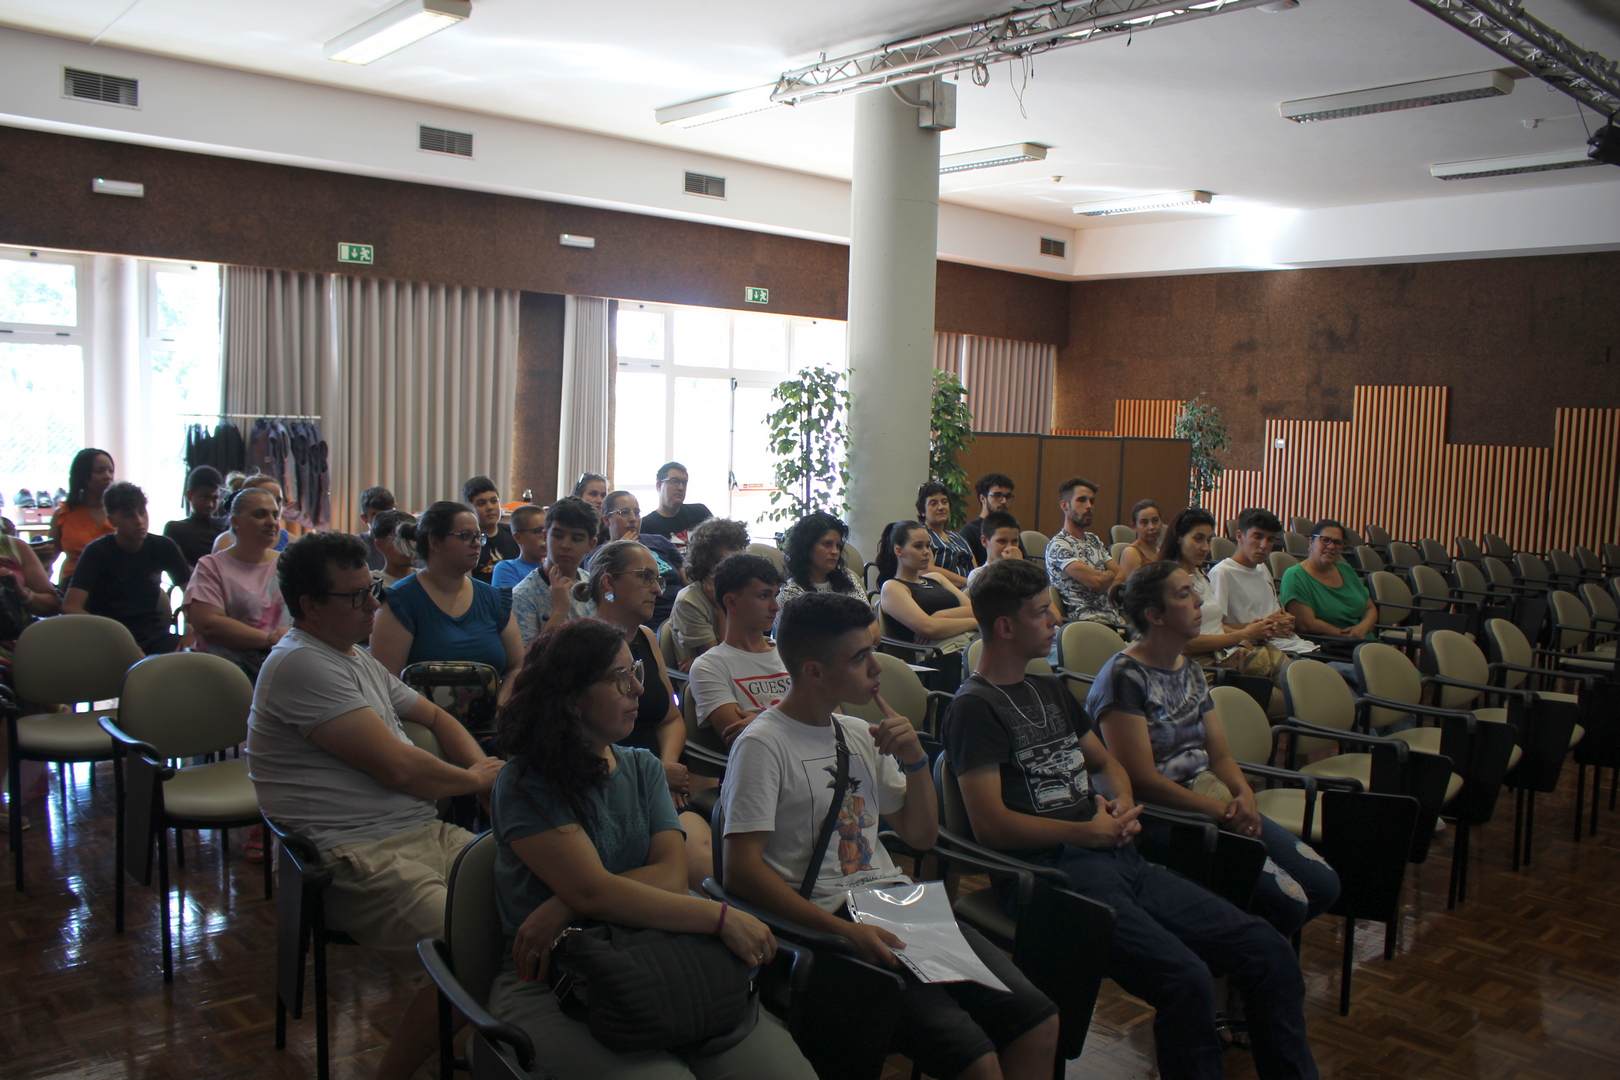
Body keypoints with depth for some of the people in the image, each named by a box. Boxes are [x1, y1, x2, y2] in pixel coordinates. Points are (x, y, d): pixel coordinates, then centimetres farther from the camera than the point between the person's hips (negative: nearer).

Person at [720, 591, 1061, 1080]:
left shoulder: (859, 734, 16)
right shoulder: (762, 745, -8)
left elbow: (921, 835, 21)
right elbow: (741, 871, -15)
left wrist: (915, 761, 3)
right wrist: (843, 930, -22)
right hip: (831, 924, -7)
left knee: (1038, 1020, -10)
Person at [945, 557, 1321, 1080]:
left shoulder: (1050, 690, 22)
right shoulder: (974, 707, -5)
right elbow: (991, 825, -13)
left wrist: (1123, 804, 8)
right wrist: (1088, 831, -6)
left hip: (1119, 859, 8)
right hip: (1057, 869, -8)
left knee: (1270, 952, -3)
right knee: (1186, 979, -29)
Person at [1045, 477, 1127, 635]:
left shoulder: (1094, 542, 23)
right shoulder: (1058, 546, -5)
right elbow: (1096, 582, -14)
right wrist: (1111, 575, 8)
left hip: (1116, 619, 8)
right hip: (1087, 620, -8)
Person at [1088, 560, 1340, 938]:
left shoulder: (1190, 672, 14)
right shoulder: (1124, 677, -14)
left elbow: (1219, 754, 14)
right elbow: (1141, 779, -18)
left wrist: (1244, 794, -8)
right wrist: (1223, 811, -17)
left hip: (1218, 804, 9)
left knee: (1323, 885, -1)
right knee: (1288, 900, -18)